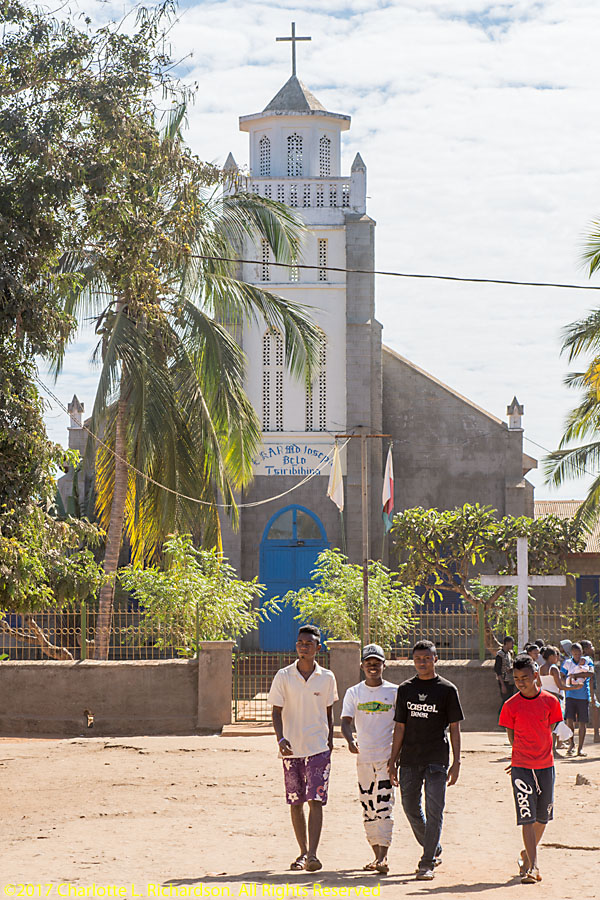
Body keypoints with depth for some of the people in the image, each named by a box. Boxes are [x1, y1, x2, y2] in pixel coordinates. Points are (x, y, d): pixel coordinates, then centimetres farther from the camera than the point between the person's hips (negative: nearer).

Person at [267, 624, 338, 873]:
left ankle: (312, 855, -16)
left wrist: (330, 741, 12)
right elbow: (276, 712, -1)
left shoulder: (327, 677, 3)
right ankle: (303, 853, 20)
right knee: (295, 803, 8)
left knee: (315, 801, -12)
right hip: (291, 749, 1)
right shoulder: (283, 676, 0)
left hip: (318, 748, -1)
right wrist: (280, 738, -17)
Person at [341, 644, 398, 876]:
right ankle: (377, 855, 15)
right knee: (368, 808, 6)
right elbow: (346, 721, -3)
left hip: (387, 755, -3)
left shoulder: (394, 692, 3)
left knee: (384, 806, -11)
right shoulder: (354, 693, 7)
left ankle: (383, 857, -15)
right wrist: (350, 740, -23)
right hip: (364, 756, 3)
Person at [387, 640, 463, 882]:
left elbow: (454, 728, 1)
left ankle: (427, 863, -4)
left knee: (434, 811, -7)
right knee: (410, 807, 8)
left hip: (437, 760, -4)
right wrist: (393, 761, 7)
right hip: (409, 759, 4)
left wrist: (456, 762, -5)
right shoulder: (405, 689, 9)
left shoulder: (447, 690, 0)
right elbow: (400, 727, 11)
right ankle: (434, 849, 29)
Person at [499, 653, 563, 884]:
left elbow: (548, 731, 7)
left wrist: (537, 753, 5)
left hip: (545, 765, 2)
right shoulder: (511, 706, -4)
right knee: (527, 817, -10)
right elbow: (511, 734, 6)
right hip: (522, 767, -2)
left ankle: (528, 853, 34)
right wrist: (522, 757, 4)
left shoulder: (550, 701, -1)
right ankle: (533, 866, -11)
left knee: (543, 817, 12)